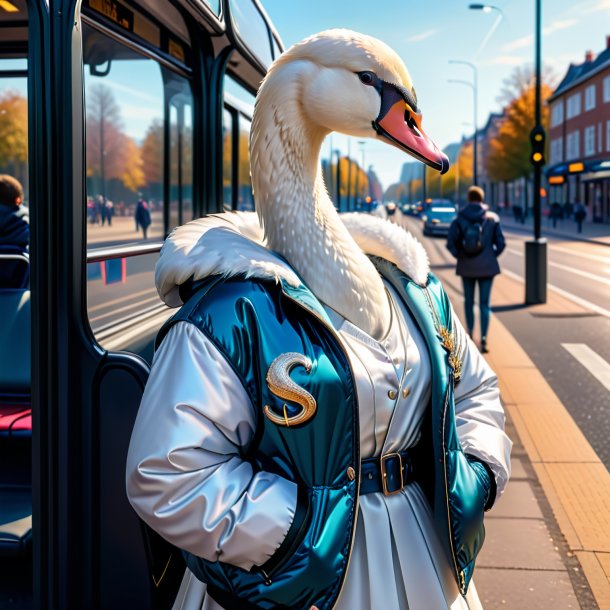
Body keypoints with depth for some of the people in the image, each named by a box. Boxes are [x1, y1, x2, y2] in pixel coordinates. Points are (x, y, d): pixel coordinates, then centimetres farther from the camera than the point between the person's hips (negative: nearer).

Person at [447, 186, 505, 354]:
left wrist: (459, 256, 4)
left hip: (466, 266, 1)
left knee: (469, 300, 18)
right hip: (487, 266, -1)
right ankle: (483, 338, -9)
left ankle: (470, 332, 29)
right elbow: (500, 243, -5)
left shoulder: (459, 219, -5)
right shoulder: (492, 218, -4)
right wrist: (492, 256, 10)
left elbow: (451, 243, -11)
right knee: (484, 303, 2)